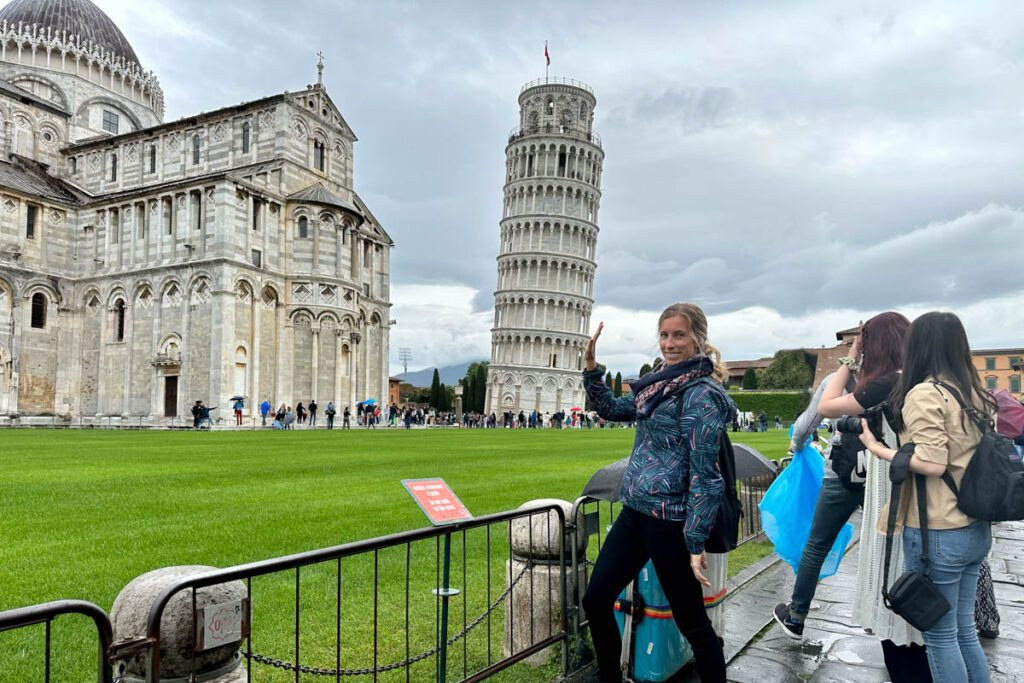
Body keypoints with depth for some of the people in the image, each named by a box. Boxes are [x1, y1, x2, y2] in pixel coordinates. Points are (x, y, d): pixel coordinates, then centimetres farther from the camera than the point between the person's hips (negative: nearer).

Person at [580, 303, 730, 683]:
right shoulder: (660, 383, 10)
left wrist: (696, 543, -18)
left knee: (692, 622, 5)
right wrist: (591, 367, 8)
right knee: (595, 600, 13)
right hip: (634, 513, 9)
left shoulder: (700, 394, -15)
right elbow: (611, 409, 22)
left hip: (670, 522, -9)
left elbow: (704, 474, -17)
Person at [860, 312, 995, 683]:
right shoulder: (975, 394, 8)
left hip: (937, 532, -8)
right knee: (964, 629, 19)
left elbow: (932, 463, -22)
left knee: (940, 635, 7)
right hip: (976, 528, 8)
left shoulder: (924, 393, -16)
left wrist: (879, 449, -11)